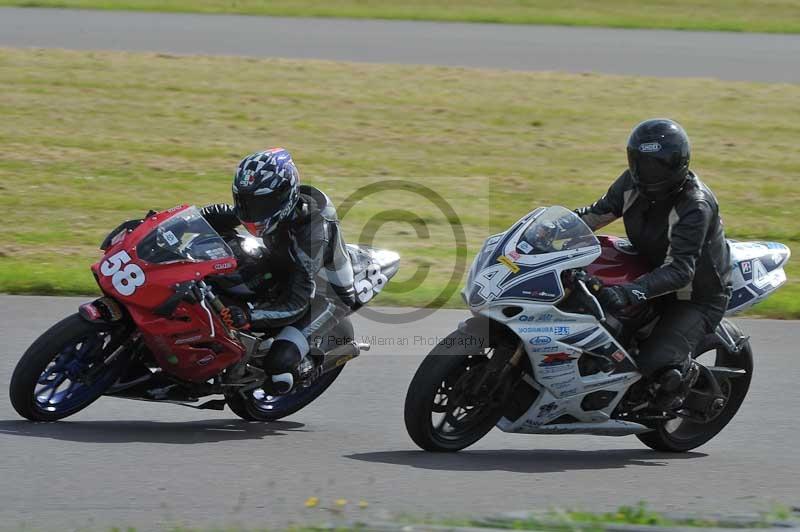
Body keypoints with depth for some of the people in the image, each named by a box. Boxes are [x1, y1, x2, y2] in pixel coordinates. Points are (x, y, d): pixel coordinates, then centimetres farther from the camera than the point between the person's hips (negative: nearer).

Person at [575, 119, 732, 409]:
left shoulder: (695, 207, -31)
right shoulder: (633, 182, -8)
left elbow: (679, 271, -38)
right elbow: (601, 210, 8)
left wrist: (630, 292, -50)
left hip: (696, 300, -8)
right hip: (650, 271, 8)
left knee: (655, 365, -25)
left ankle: (684, 371, 9)